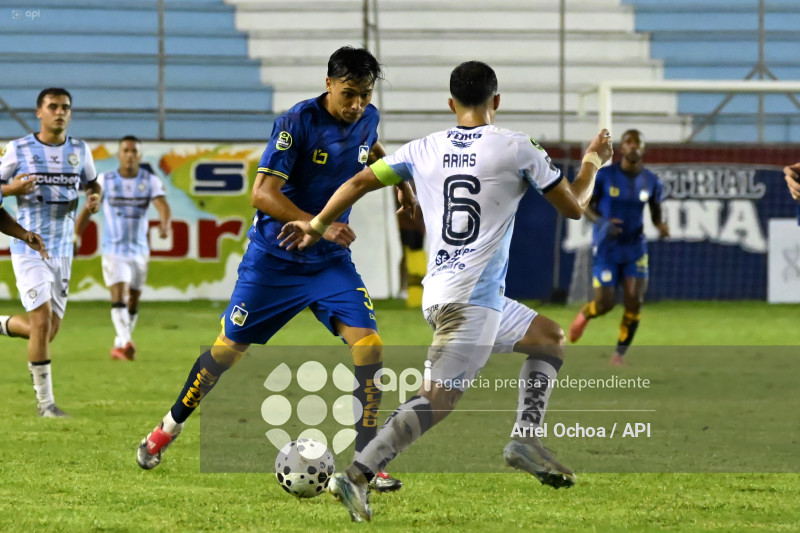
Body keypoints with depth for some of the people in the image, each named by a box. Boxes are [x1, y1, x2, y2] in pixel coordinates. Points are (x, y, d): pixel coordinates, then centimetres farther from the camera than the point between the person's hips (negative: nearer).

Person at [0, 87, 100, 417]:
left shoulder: (79, 151, 5)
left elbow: (92, 182, 20)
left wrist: (95, 196, -3)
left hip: (62, 251, 5)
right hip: (29, 249, -5)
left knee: (48, 330, 6)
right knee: (43, 320, -15)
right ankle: (45, 402, -5)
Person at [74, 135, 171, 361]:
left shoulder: (151, 181, -3)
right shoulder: (105, 180, -2)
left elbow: (162, 204, -20)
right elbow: (88, 208, 3)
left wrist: (165, 224, -40)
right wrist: (76, 234, -7)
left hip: (139, 251, 2)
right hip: (113, 250, -2)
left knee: (133, 301, 12)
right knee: (118, 296, -19)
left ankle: (119, 345, 28)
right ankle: (126, 342, -33)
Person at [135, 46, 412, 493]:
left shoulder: (367, 119, -1)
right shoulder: (298, 122, -20)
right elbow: (264, 193, -24)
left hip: (331, 261, 4)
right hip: (275, 258, -4)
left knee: (368, 344, -16)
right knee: (230, 348, 5)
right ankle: (169, 429, 28)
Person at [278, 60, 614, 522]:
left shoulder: (424, 150, 11)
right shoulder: (518, 149, -3)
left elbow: (359, 182, 14)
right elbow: (574, 207, 6)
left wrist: (316, 226, 28)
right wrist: (593, 161, 24)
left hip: (441, 291, 7)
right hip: (472, 298, -7)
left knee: (551, 339, 22)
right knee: (438, 398, -13)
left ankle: (526, 439, 9)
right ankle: (357, 477, -23)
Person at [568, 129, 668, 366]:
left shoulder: (651, 182, -2)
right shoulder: (604, 175, -11)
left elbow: (656, 214, 10)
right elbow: (586, 204, -1)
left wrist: (662, 227, -14)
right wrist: (600, 222, -22)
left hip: (635, 248, 2)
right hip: (606, 248, -2)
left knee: (635, 301, -11)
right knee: (604, 304, -6)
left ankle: (620, 353, 7)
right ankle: (584, 314, 33)